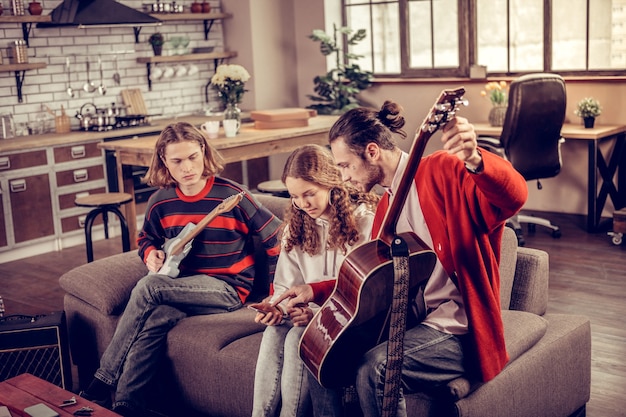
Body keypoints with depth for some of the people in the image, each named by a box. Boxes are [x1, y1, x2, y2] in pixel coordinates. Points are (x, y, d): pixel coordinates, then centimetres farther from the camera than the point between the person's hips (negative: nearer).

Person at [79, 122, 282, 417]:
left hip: (227, 289, -4)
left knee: (148, 287, -29)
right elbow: (146, 238, 25)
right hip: (184, 287, 4)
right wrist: (151, 254, 0)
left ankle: (103, 382, -19)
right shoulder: (161, 202, 4)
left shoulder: (231, 195, -10)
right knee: (157, 317, -34)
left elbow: (277, 237, -4)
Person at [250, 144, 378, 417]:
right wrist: (276, 306, -9)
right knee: (274, 331, -24)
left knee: (298, 337, -29)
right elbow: (285, 285, 13)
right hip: (308, 311, 5)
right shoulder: (296, 226, 10)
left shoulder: (365, 219, -9)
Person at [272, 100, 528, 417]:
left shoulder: (440, 171, -11)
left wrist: (474, 160, -47)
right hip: (405, 321, 8)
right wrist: (316, 291, 12)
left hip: (454, 332, -8)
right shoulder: (386, 204, 13)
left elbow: (514, 197, -28)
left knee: (376, 367, -30)